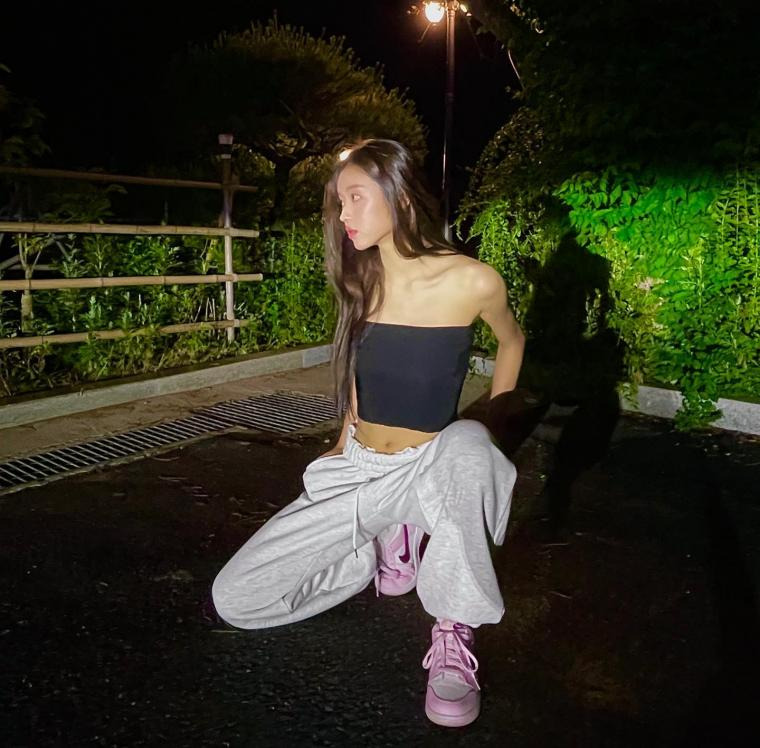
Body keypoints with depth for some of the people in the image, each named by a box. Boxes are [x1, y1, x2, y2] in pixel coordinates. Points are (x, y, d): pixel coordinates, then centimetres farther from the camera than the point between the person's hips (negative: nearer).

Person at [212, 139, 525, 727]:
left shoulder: (472, 281, -13)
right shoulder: (362, 281, 0)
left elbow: (513, 341, 7)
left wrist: (490, 432, 7)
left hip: (429, 468, -4)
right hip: (356, 470, 4)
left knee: (467, 445, -42)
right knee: (235, 599, -3)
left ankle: (455, 635, -19)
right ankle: (389, 542, 16)